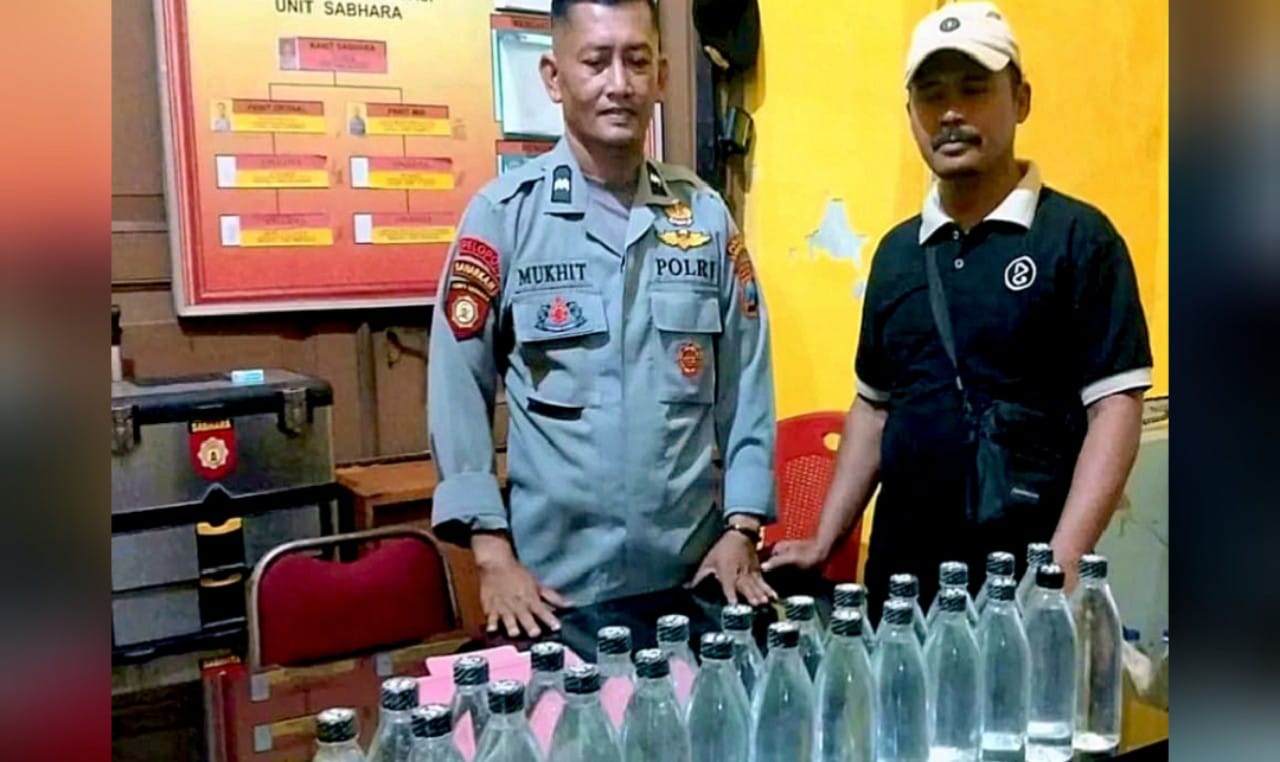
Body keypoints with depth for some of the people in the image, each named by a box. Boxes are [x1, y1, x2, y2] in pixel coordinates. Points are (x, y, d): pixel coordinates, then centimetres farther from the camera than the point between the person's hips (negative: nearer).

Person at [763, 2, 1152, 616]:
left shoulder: (1078, 236, -7)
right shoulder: (897, 251, 9)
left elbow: (1115, 407, -10)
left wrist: (1062, 563, -19)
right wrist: (824, 541, 7)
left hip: (1022, 578, -4)